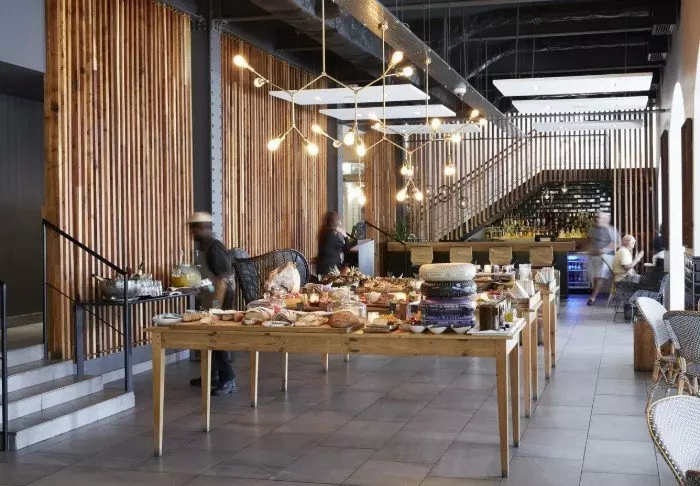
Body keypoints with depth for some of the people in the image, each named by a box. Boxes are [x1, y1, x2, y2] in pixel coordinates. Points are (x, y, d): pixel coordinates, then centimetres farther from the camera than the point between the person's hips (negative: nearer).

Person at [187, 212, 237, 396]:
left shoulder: (214, 248, -18)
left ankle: (228, 381, -5)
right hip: (211, 300, 10)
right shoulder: (204, 247, 13)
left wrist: (217, 305, -25)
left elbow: (223, 277, -23)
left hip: (219, 300, -10)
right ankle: (212, 375, 27)